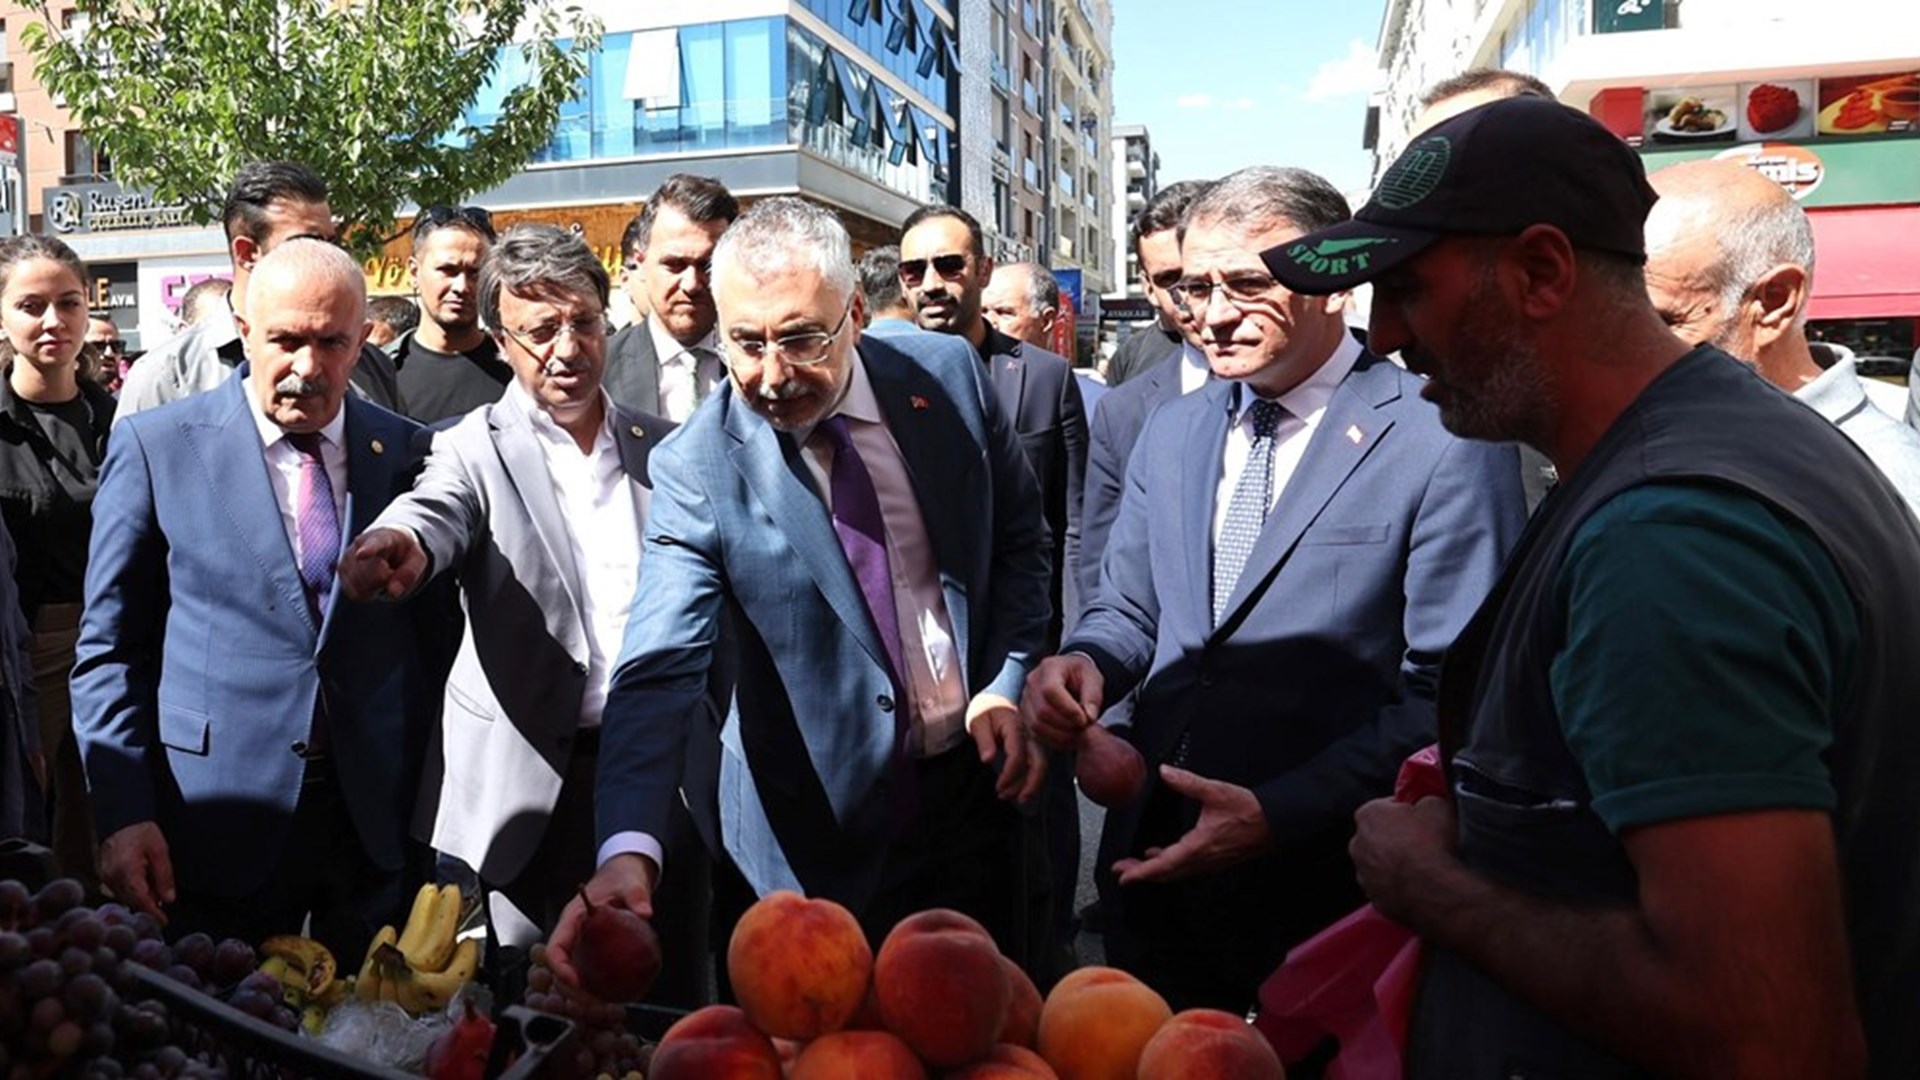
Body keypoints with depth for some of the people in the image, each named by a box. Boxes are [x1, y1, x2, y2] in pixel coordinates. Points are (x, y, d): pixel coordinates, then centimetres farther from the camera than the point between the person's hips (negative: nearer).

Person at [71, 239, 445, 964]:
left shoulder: (409, 453, 2)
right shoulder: (155, 446, -1)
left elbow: (433, 637, 7)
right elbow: (109, 648, 1)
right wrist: (124, 813, -7)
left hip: (379, 821, 2)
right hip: (218, 827, -1)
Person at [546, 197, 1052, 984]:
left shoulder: (946, 373, -8)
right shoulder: (695, 471, -17)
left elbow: (1020, 537, 4)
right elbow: (657, 673, -24)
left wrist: (1008, 683, -7)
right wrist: (627, 850, -38)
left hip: (977, 786, 3)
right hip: (821, 834, -3)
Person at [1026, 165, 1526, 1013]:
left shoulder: (1445, 443, -12)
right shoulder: (1170, 432, 8)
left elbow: (1448, 693, -15)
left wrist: (1279, 812, -22)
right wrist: (1085, 660, -10)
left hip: (1324, 896, -5)